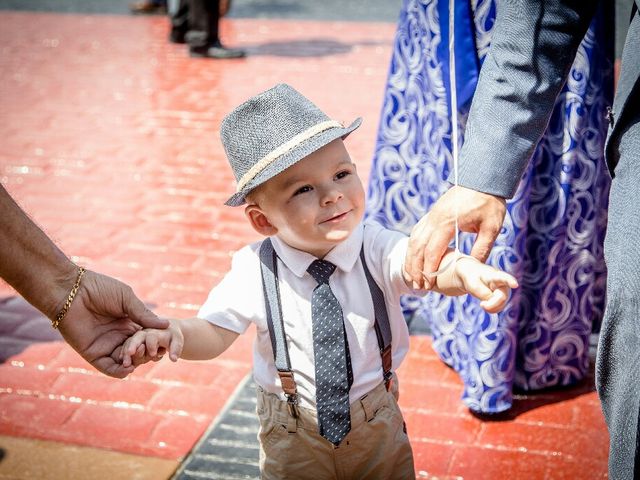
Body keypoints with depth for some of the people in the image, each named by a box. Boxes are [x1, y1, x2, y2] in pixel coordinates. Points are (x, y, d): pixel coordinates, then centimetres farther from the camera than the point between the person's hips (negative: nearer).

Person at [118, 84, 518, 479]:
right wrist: (174, 334, -35)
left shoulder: (377, 249, -20)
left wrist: (465, 271, -59)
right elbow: (216, 331, -13)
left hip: (378, 424, 1)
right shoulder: (255, 271, -20)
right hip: (293, 436, -1)